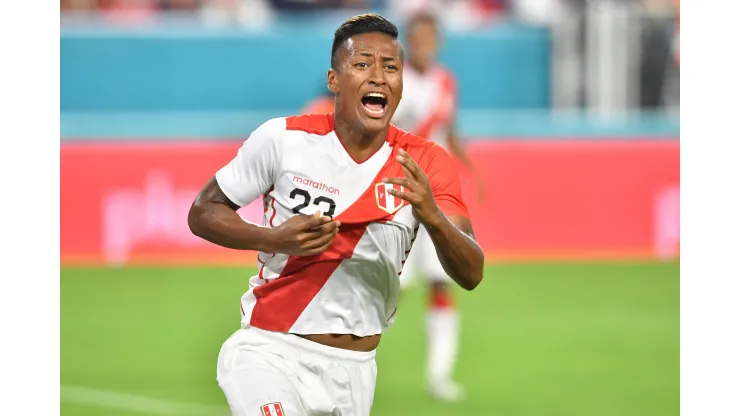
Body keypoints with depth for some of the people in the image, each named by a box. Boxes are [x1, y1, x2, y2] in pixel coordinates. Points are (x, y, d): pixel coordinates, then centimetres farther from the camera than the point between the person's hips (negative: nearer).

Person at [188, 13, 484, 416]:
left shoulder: (424, 164, -4)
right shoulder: (283, 138, -9)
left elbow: (471, 274, -11)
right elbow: (202, 213, -1)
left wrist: (432, 217, -32)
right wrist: (274, 239, -19)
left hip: (355, 368, 4)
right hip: (271, 353, -4)